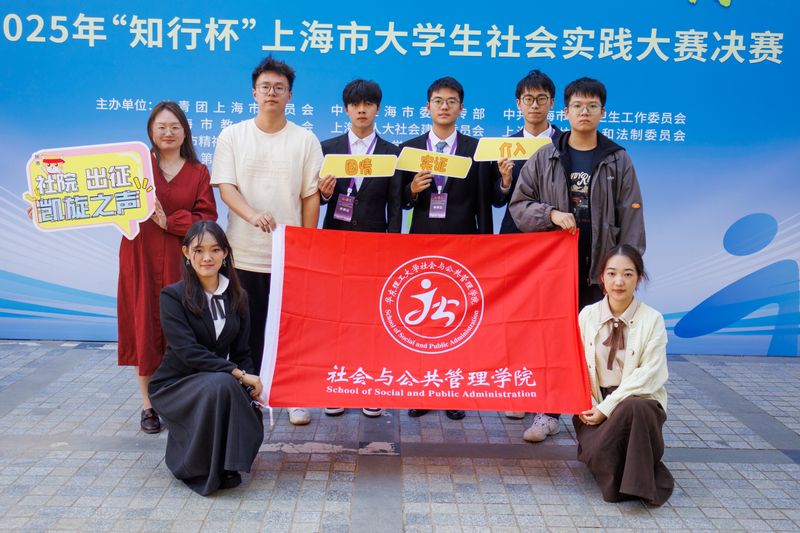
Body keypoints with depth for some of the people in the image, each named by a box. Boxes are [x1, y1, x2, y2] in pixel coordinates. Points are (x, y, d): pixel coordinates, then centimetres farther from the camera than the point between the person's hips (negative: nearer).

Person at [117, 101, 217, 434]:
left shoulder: (198, 172, 7)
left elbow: (207, 218, -2)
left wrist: (169, 221, -14)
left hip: (180, 264, 1)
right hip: (141, 260, 0)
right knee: (144, 328, 2)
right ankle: (148, 405, 14)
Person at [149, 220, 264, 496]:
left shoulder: (237, 297, 5)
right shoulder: (173, 296, -11)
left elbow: (241, 352, 6)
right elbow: (188, 351, -21)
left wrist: (252, 385, -15)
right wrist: (239, 374, -26)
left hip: (217, 383, 5)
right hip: (174, 385, -4)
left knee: (251, 415, -25)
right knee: (221, 384, -35)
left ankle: (228, 465, 8)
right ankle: (207, 471, -15)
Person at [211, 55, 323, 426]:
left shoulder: (305, 140, 4)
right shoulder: (232, 136, 5)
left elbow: (311, 197, 4)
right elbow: (225, 187, -3)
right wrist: (252, 215, -22)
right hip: (244, 254, 1)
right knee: (246, 330, 7)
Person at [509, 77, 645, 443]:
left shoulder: (618, 161, 5)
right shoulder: (544, 158, 5)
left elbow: (631, 217, 3)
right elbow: (519, 204, 5)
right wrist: (551, 214, -13)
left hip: (599, 268, 0)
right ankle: (547, 413, 14)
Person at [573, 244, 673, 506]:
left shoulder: (652, 320, -5)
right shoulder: (588, 315, 3)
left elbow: (647, 376, -11)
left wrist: (607, 407, -17)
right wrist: (588, 406, -10)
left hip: (637, 403, -1)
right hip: (594, 405, 2)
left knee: (632, 407, -38)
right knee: (596, 454, -28)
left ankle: (638, 482, -20)